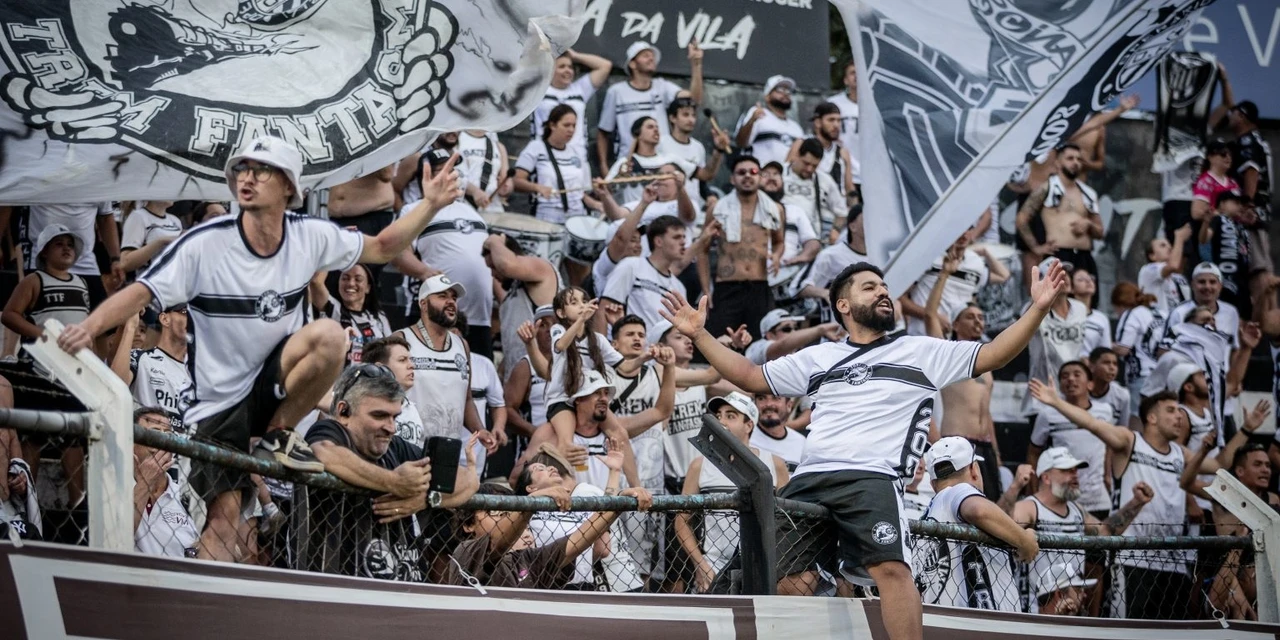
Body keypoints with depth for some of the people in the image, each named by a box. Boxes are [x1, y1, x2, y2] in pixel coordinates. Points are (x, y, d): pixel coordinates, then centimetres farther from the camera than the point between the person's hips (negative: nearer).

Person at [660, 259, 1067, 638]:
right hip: (809, 481, 4)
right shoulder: (818, 358, 23)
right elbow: (751, 377, 26)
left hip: (872, 479, -4)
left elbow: (992, 355, 8)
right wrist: (699, 334, 19)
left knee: (891, 569, -27)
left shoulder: (922, 353, 15)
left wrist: (1038, 309, -4)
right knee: (787, 581, -3)